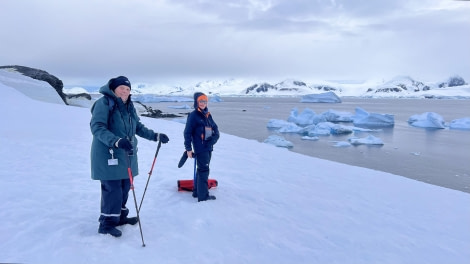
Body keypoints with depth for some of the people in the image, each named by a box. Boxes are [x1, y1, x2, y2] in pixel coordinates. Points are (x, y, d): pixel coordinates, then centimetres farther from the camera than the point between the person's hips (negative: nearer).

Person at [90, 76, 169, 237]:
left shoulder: (129, 107, 14)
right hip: (108, 155, -8)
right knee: (112, 189, -6)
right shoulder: (104, 103, -11)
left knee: (125, 187, 13)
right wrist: (116, 141, -35)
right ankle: (107, 223, 8)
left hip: (126, 155, 8)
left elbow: (138, 127, 22)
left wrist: (156, 136, 13)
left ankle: (119, 216, 30)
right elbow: (97, 128, -21)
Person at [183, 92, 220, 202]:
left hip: (208, 148, 8)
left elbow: (215, 128, 15)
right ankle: (203, 196, -2)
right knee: (204, 170, -8)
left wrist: (214, 138, -7)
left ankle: (197, 191, 28)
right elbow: (187, 132, -10)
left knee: (202, 169, 15)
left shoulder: (208, 115, 14)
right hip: (200, 148, -8)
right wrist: (188, 148, -13)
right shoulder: (193, 115, -7)